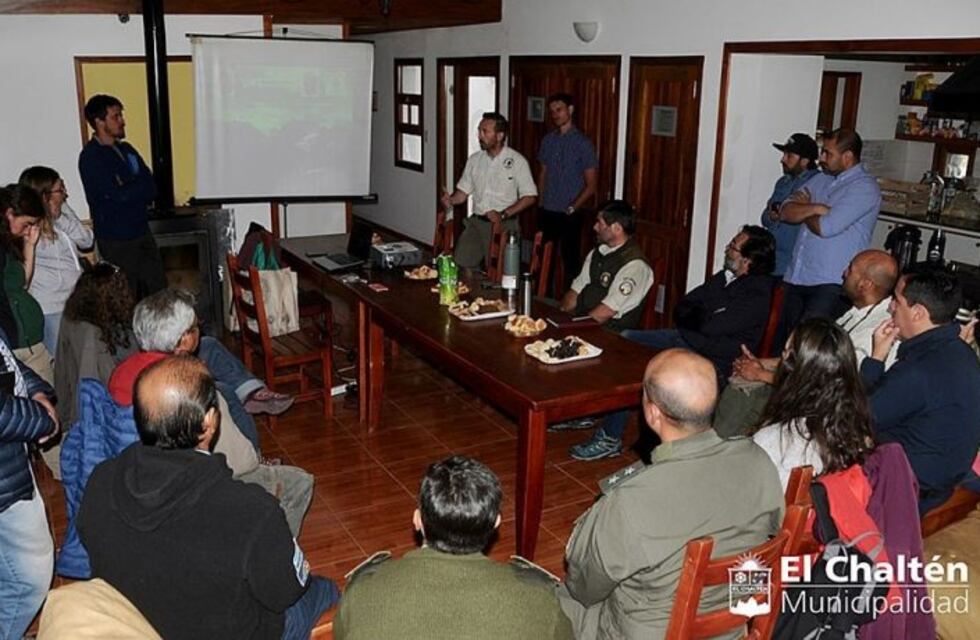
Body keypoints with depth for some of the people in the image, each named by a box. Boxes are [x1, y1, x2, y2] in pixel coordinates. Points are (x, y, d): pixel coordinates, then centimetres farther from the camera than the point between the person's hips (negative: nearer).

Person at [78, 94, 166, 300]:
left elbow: (151, 188, 5)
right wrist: (139, 188, -3)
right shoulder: (91, 157, -10)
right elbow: (117, 194, -19)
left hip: (142, 232, 7)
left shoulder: (126, 149, 13)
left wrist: (128, 191, -13)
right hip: (116, 240, -7)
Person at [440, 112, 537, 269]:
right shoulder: (474, 160, 9)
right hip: (476, 222, 5)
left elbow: (529, 197, -8)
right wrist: (450, 200, -10)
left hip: (504, 225, -4)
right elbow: (463, 192, 12)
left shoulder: (517, 161, -6)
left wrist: (503, 215, -18)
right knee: (460, 265, -3)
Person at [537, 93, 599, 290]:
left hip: (569, 215, -5)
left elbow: (591, 185, -7)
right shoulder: (548, 140, 8)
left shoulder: (582, 143, -7)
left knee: (570, 261, 2)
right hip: (546, 212, 5)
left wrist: (571, 208, -11)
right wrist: (541, 203, 7)